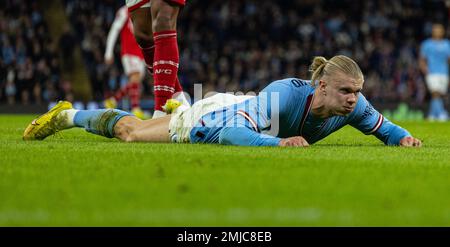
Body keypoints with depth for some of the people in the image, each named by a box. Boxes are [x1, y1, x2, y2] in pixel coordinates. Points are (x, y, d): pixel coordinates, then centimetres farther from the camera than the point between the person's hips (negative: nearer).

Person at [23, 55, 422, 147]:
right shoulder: (285, 93, -46)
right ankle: (69, 115, 41)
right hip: (214, 119, -7)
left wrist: (403, 137, -31)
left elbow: (381, 126, -9)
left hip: (243, 111, 7)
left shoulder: (352, 105, -29)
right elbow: (230, 133, -51)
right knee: (128, 132, 16)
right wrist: (277, 141, -64)